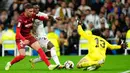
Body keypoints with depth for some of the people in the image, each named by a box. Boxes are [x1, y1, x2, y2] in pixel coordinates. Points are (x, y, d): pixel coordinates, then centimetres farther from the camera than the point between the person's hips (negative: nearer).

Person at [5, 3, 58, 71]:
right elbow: (18, 32, -34)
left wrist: (44, 17, -11)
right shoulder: (21, 19, -27)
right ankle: (9, 64, 10)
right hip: (21, 38, -6)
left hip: (28, 36, 6)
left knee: (39, 49, -7)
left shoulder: (32, 15, -8)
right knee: (22, 55, -16)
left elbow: (39, 17, 13)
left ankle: (49, 66, -8)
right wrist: (24, 40, -49)